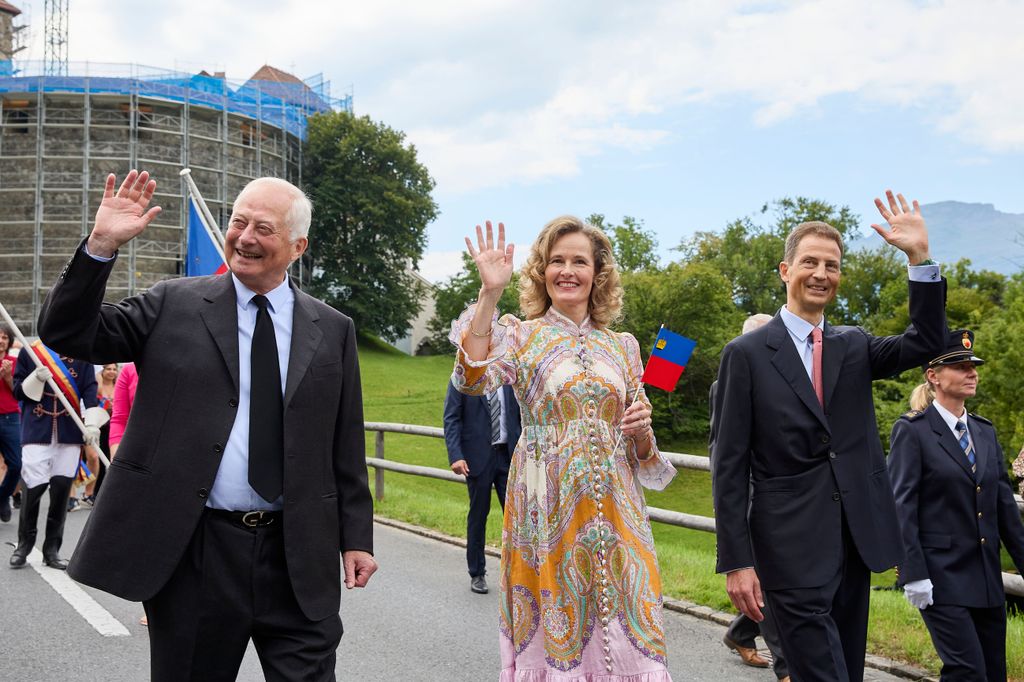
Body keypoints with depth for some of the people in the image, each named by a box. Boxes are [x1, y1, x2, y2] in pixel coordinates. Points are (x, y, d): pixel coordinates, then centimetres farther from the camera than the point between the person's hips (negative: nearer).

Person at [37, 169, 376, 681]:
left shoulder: (332, 330, 6)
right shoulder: (174, 305, 3)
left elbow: (346, 445, 8)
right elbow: (66, 333, -2)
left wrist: (356, 537, 5)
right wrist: (101, 245, -14)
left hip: (299, 556, 1)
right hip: (192, 549, 0)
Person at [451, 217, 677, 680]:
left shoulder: (622, 347, 11)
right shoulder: (520, 335, 2)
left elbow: (641, 449, 15)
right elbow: (472, 380, -21)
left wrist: (642, 429, -7)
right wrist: (489, 293, -26)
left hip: (615, 508, 3)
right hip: (548, 507, -3)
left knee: (623, 627, 4)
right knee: (553, 623, 4)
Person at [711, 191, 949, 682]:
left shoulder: (854, 347, 11)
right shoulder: (746, 354, -4)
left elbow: (927, 342, -5)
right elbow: (729, 466, -6)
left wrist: (919, 256, -14)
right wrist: (736, 562, -10)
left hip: (855, 541, 6)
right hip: (792, 546, -5)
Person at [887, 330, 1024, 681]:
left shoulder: (985, 431, 12)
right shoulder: (911, 430, -7)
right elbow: (901, 507, -11)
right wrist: (913, 574, -17)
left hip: (987, 575, 7)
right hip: (941, 575, -7)